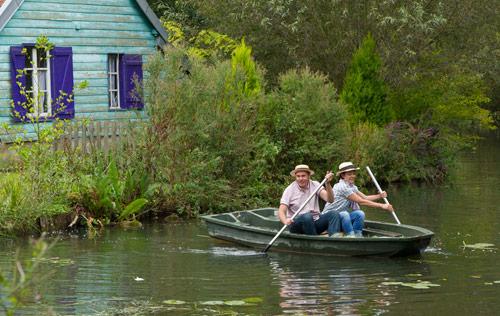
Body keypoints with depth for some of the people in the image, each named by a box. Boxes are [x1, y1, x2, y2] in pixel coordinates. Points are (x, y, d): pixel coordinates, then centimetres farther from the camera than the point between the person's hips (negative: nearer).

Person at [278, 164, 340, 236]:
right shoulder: (290, 190, -2)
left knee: (334, 214, -20)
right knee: (307, 216, -35)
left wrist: (328, 184, -24)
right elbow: (281, 211, -9)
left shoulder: (315, 185, 5)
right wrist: (286, 221, -31)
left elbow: (330, 200, -8)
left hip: (315, 221, 3)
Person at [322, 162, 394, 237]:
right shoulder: (342, 186, -20)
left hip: (341, 217, 8)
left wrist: (379, 196, -14)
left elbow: (364, 197, 4)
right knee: (344, 214, -37)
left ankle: (357, 235, -9)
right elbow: (361, 201, -22)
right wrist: (381, 206, -23)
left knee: (360, 214, -14)